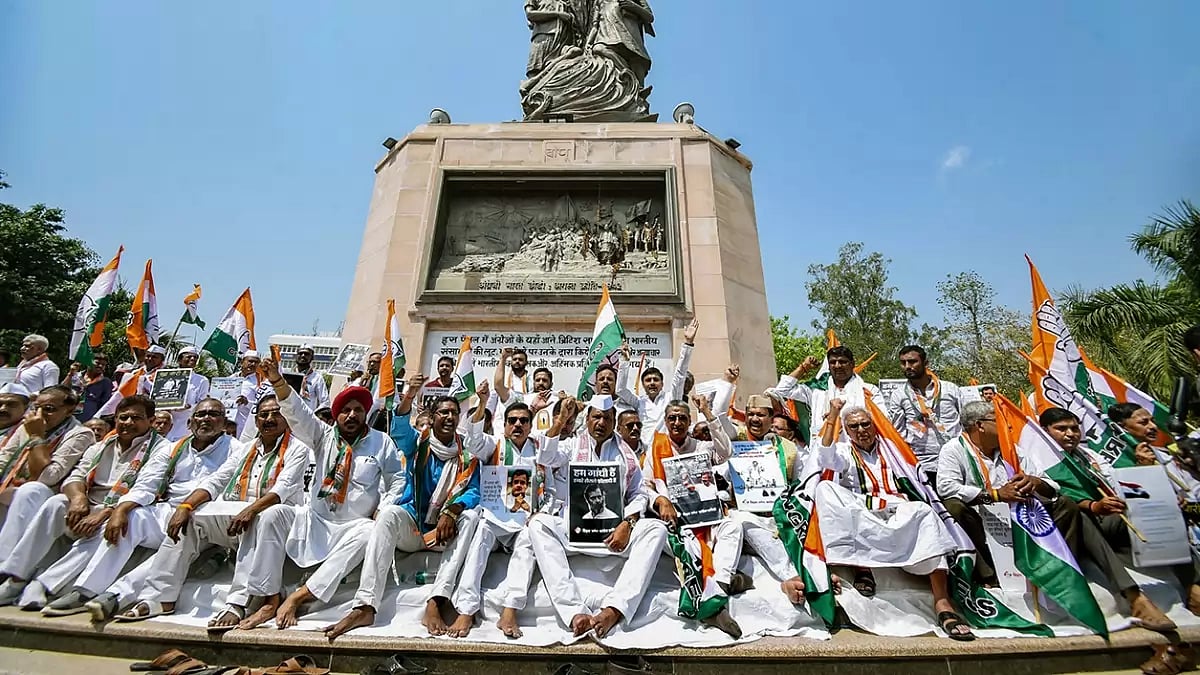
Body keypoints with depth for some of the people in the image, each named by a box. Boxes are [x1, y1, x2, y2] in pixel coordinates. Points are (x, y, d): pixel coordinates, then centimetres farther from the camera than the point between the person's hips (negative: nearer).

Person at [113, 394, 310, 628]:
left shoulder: (297, 450, -1)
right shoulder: (244, 450, 19)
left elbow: (283, 488, -16)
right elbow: (214, 482, 10)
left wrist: (251, 510, -31)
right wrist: (185, 506, -8)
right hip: (232, 515, 7)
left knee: (258, 521, -36)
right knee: (188, 519, -10)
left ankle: (237, 604, -37)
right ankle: (159, 596, -7)